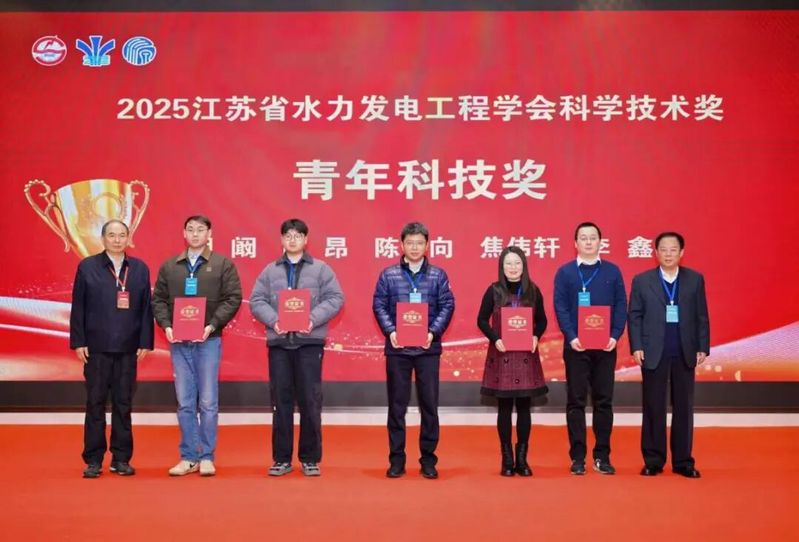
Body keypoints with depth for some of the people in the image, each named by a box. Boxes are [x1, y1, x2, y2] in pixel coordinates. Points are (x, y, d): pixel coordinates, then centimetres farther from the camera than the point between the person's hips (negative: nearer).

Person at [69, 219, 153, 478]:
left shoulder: (140, 268, 7)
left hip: (128, 349, 1)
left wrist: (145, 342, -1)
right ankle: (93, 460, 12)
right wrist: (78, 342, -4)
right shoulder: (87, 267, 4)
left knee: (123, 404, 6)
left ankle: (121, 459, 14)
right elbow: (78, 307, 1)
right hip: (96, 347, -1)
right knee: (95, 403, 4)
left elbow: (146, 308, 4)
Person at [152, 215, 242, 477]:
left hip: (208, 340, -2)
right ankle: (188, 457, 15)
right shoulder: (169, 266, 10)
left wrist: (212, 325, -14)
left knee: (208, 402, 1)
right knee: (185, 402, 7)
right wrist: (166, 325, -7)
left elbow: (233, 298, -4)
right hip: (178, 341, 3)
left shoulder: (223, 265, 2)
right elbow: (158, 299, 9)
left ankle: (207, 457, 10)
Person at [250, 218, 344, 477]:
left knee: (310, 401, 1)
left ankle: (310, 459, 11)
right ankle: (281, 458, 15)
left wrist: (314, 318, -15)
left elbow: (335, 298, -1)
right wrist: (273, 319, -12)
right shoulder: (269, 271, 11)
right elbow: (256, 301, 5)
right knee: (281, 401, 6)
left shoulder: (321, 269, 6)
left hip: (310, 341, -2)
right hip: (278, 341, 2)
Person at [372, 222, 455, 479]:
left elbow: (447, 306, 2)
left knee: (429, 403, 5)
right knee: (397, 404, 5)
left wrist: (433, 332, -12)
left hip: (428, 348, 0)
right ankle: (396, 458, 14)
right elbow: (379, 305, 1)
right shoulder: (388, 274, 4)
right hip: (397, 347, 0)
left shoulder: (438, 275, 5)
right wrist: (390, 331, -13)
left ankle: (428, 458, 15)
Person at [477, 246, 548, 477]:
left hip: (526, 355, 2)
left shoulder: (533, 291, 5)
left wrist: (536, 337, -9)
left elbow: (542, 320, 10)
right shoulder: (494, 291, 0)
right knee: (504, 408, 3)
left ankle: (522, 459, 14)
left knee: (524, 407, 5)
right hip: (502, 355, -2)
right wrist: (495, 339, -13)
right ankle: (507, 459, 11)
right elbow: (482, 320, 2)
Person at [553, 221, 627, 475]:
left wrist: (615, 335, -10)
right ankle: (577, 457, 8)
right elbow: (560, 307, -3)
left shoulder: (612, 271, 8)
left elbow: (621, 306, 4)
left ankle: (602, 456, 13)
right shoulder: (565, 272, 3)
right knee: (576, 402, 2)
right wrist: (571, 337, -15)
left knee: (604, 401, 5)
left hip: (605, 346, 2)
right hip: (576, 346, -1)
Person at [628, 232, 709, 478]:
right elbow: (635, 317, 1)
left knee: (684, 408, 6)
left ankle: (683, 461, 14)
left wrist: (703, 347, -1)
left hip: (685, 354, 1)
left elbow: (702, 316, 6)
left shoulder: (695, 279, 6)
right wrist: (636, 347, -7)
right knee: (654, 409, 4)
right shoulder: (641, 280, 3)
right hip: (654, 354, -1)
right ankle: (653, 461, 11)